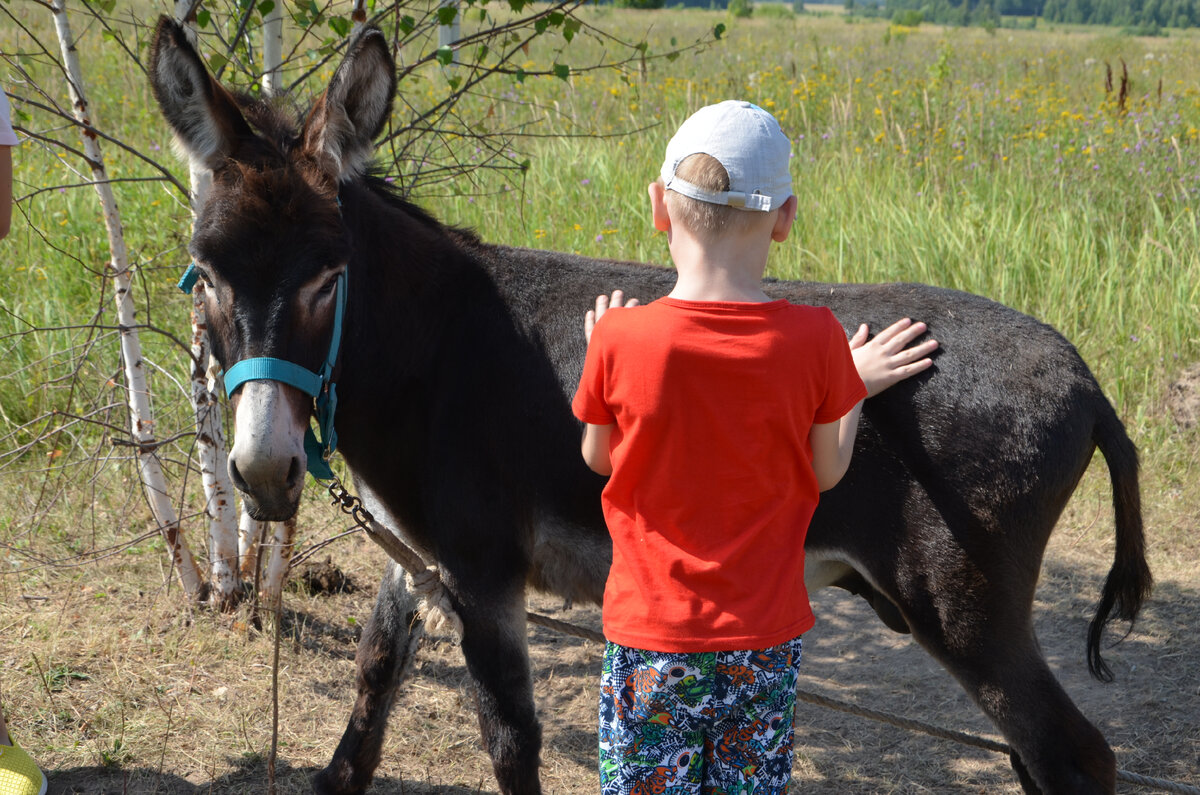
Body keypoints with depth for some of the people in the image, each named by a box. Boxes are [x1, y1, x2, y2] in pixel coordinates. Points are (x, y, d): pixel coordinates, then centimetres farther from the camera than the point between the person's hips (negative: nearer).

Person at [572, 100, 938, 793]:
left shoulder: (621, 339, -16)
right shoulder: (815, 341, -13)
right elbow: (825, 472, 0)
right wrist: (855, 386, 15)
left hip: (652, 632, -1)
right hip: (768, 634, 2)